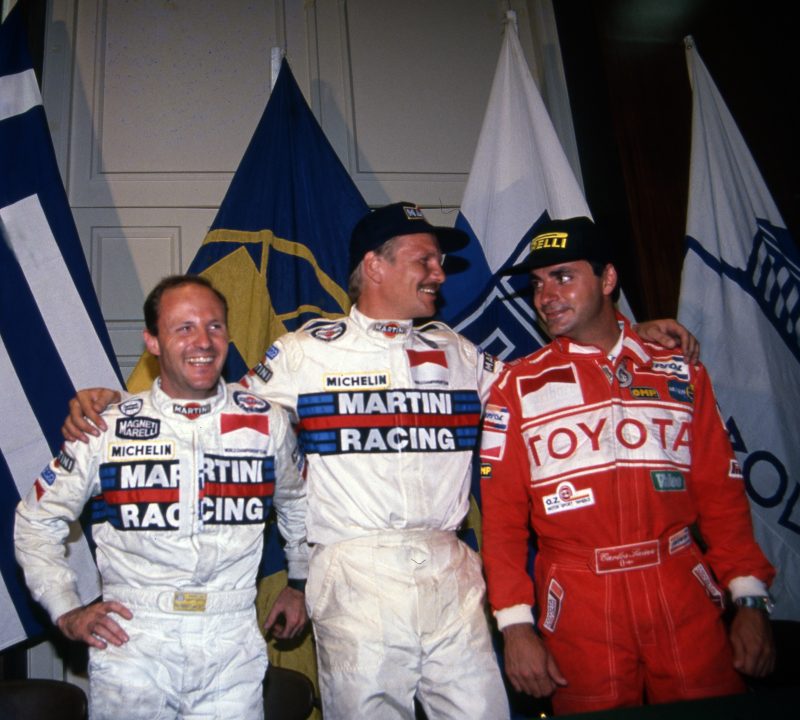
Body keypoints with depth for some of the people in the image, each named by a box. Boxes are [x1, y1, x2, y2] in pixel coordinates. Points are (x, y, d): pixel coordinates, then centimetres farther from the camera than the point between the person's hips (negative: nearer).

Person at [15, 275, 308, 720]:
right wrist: (67, 611, 3)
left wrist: (301, 582, 18)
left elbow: (298, 502, 19)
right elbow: (37, 521, 9)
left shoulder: (268, 423, 1)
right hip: (131, 644, -1)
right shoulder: (106, 430, -3)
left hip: (233, 649, 1)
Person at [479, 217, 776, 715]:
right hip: (580, 609, -1)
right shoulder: (517, 388, 1)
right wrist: (516, 625, -7)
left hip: (684, 596, 2)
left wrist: (750, 601, 1)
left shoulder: (680, 373, 6)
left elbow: (722, 494, 7)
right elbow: (501, 516, -2)